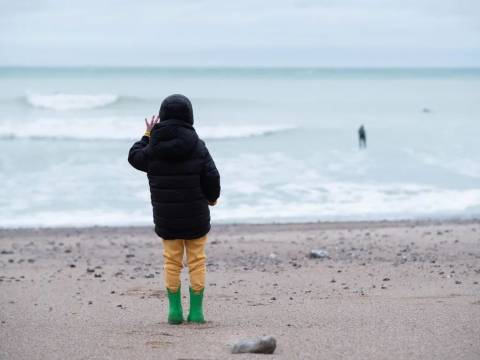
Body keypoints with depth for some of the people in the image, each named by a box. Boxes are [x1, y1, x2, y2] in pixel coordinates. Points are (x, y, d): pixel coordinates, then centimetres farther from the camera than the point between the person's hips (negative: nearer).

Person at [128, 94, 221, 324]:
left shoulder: (153, 149, -8)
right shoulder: (197, 147, -12)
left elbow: (134, 157, 13)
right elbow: (212, 178, -8)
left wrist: (147, 136, 25)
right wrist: (212, 197, 12)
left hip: (166, 217, 1)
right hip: (195, 217, -1)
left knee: (171, 262, 13)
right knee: (197, 262, 9)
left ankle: (175, 310, 10)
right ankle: (196, 310, 7)